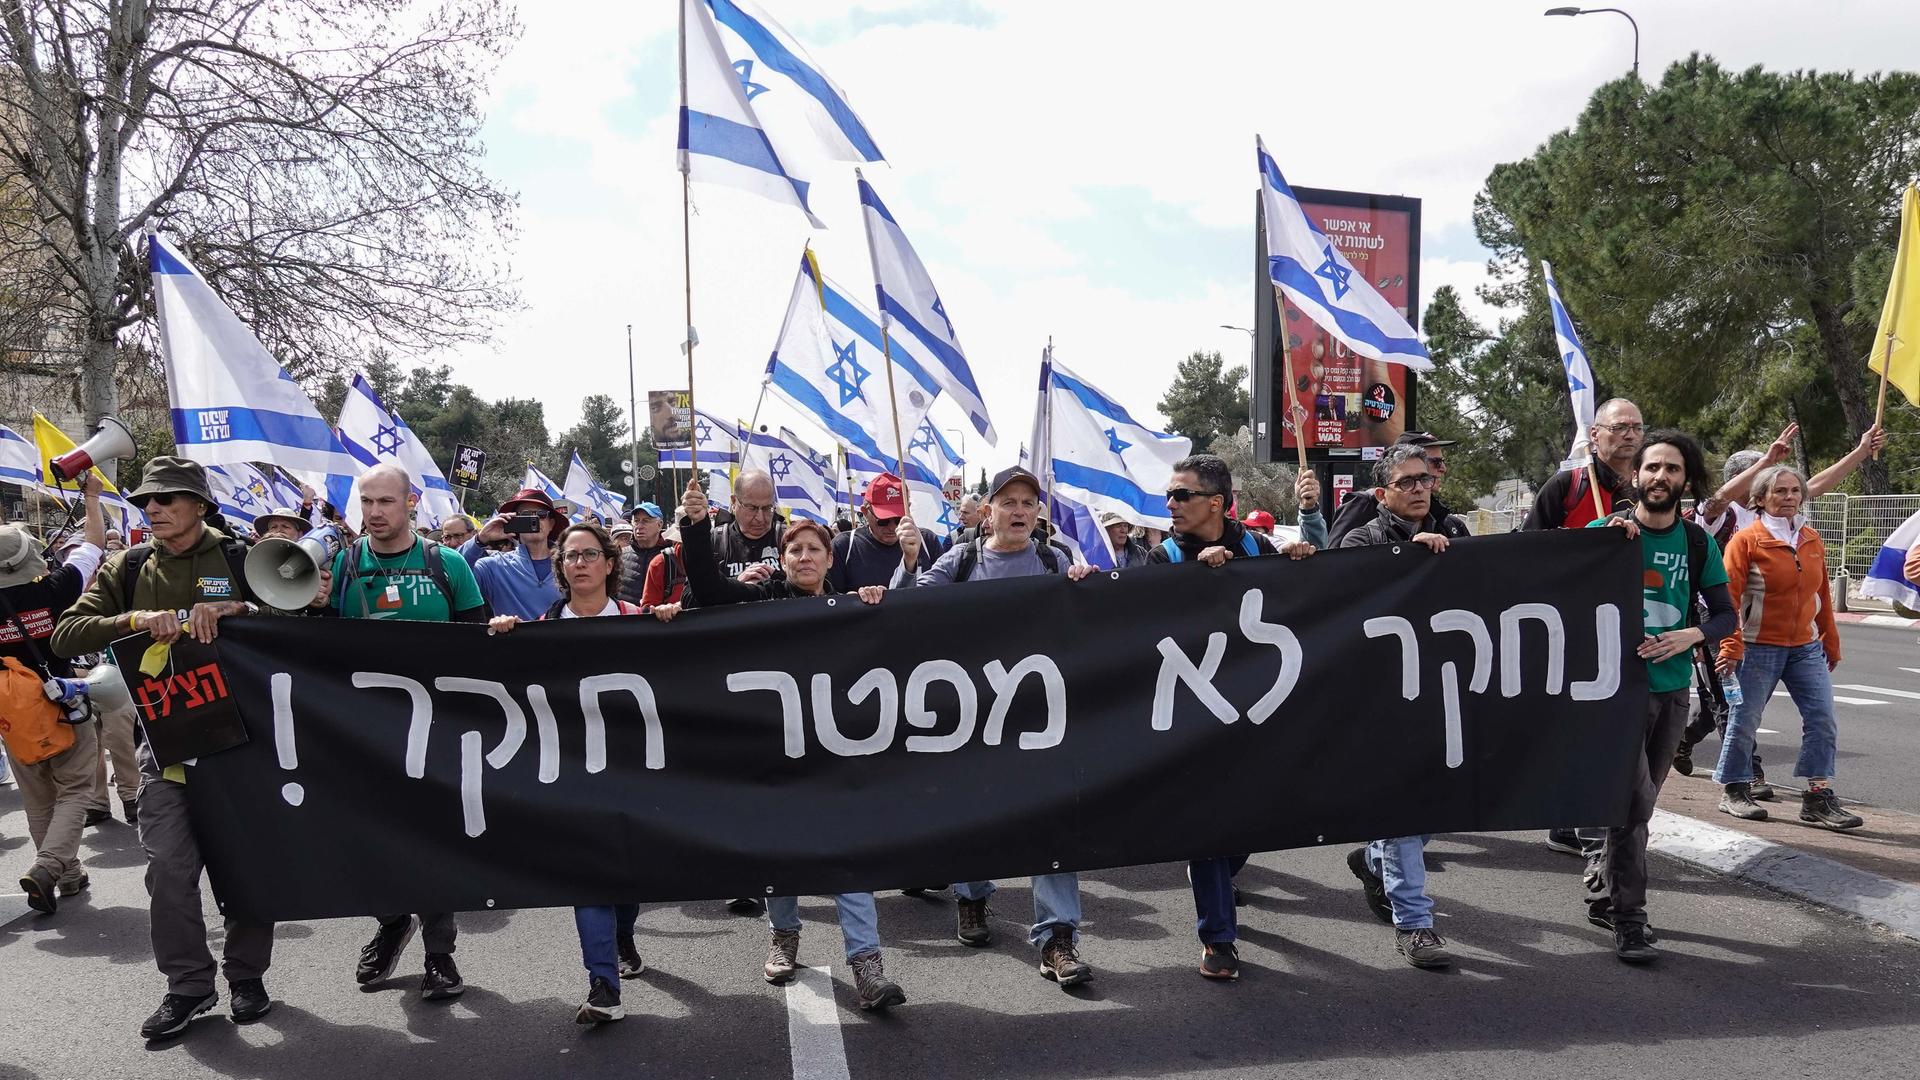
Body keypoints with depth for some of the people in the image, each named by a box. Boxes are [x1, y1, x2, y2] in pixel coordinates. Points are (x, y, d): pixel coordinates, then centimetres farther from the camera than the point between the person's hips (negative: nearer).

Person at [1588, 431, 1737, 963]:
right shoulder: (1606, 530, -6)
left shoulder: (1698, 543, 4)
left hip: (1672, 688, 5)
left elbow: (1726, 614, 8)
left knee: (1639, 799, 15)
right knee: (1635, 797, -12)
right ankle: (1628, 917, -2)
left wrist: (1690, 635, -12)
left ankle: (1602, 889, 32)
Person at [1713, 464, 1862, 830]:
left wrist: (1831, 641, 17)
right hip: (1758, 647, -5)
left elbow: (1822, 594, 15)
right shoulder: (1746, 540, -8)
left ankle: (1818, 797, 7)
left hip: (1806, 647, 5)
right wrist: (1731, 646, -15)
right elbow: (1729, 597, -11)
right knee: (1745, 720, 2)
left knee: (1822, 718, -1)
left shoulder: (1812, 539, 9)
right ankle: (1735, 790, 18)